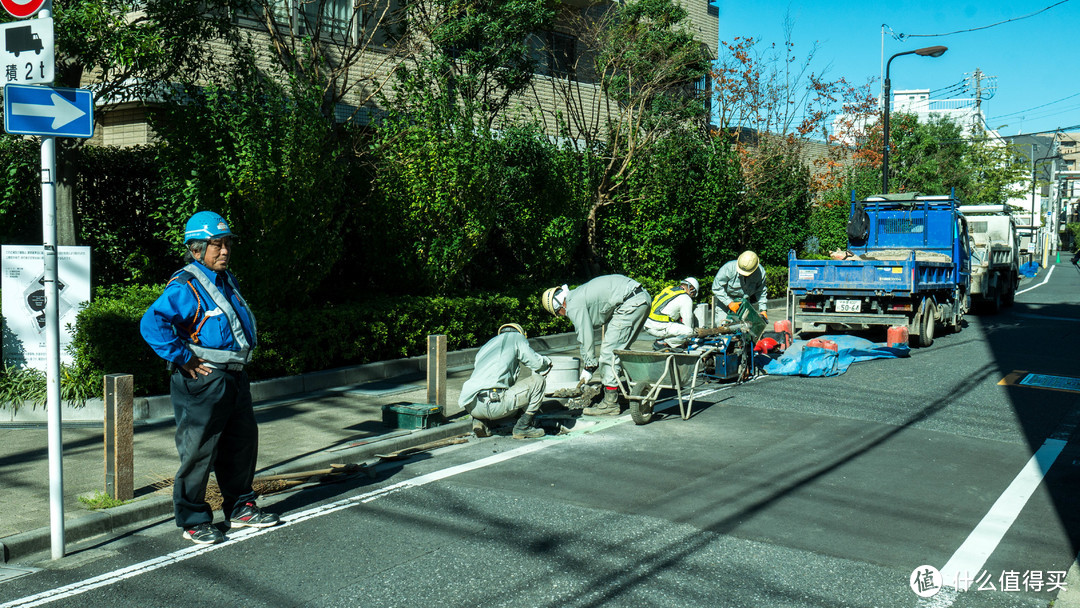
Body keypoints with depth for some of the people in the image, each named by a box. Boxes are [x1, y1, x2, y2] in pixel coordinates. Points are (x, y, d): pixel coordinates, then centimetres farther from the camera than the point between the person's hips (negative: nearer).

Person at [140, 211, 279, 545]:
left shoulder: (227, 281, 13)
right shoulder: (185, 287, -16)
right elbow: (152, 323, -29)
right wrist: (183, 358, -23)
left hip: (233, 378, 9)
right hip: (202, 381, -9)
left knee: (242, 442, 16)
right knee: (198, 452, 0)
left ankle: (241, 508, 31)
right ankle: (193, 521, 14)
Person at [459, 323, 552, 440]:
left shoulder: (485, 347, 33)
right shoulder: (517, 337, 16)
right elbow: (537, 363, 6)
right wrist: (547, 362, 30)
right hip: (493, 403, -7)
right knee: (539, 380, 9)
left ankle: (479, 421, 15)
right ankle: (522, 427, 8)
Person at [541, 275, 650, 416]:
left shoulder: (573, 306, -4)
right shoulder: (579, 294, 25)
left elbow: (585, 337, -3)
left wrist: (588, 368, 7)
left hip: (630, 303, -10)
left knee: (611, 351, -6)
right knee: (621, 348, 19)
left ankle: (610, 403, -5)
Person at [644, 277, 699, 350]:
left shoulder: (668, 288, 21)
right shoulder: (686, 299, -2)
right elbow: (688, 324, 2)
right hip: (657, 328, -9)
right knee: (688, 331, -7)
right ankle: (661, 342, -4)